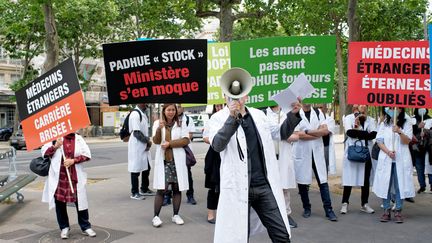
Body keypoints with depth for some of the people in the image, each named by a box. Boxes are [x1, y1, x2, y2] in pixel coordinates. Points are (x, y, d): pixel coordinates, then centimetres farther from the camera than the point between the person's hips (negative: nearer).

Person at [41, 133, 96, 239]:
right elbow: (44, 152, 2)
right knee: (59, 202, 6)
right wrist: (55, 147, -14)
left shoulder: (79, 139, 7)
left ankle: (85, 227, 14)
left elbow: (87, 155, 0)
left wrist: (73, 160, -12)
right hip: (58, 176, 0)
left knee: (80, 201, 2)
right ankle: (64, 227, 22)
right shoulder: (56, 137, 4)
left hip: (75, 176, 0)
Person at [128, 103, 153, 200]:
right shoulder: (135, 114, -16)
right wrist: (148, 141, -11)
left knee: (146, 168, 15)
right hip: (136, 146, -9)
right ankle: (134, 193, 9)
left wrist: (148, 141, 0)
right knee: (136, 169, -1)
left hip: (144, 146, 9)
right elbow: (136, 133, -21)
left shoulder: (143, 114, 13)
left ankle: (144, 189, 29)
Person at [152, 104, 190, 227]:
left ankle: (176, 215, 18)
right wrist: (159, 129, -24)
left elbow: (186, 140, -4)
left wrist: (170, 144, -12)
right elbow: (156, 141, -6)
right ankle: (156, 216, 2)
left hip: (177, 160, 1)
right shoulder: (157, 123, 4)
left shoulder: (181, 124, 6)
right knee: (161, 189, -5)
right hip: (162, 160, -1)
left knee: (177, 188, 6)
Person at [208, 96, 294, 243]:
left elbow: (280, 132, 24)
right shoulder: (218, 118, -2)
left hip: (265, 185, 4)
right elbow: (217, 145, -20)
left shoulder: (258, 115, 10)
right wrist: (232, 117, -29)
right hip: (238, 188, -3)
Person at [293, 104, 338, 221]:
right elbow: (298, 134, -14)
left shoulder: (318, 113, 7)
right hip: (302, 153, -2)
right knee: (303, 182, 8)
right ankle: (306, 208, 23)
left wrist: (307, 132, -13)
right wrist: (318, 133, -6)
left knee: (323, 181, 1)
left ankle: (328, 209, 7)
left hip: (317, 152, 2)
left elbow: (325, 130, -3)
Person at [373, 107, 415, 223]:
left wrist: (399, 132, -25)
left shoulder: (407, 123, 4)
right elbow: (379, 141, 5)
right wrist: (388, 151, -12)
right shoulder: (384, 124, 10)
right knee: (385, 184, 2)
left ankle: (398, 211, 6)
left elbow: (407, 141, -6)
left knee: (400, 185, -1)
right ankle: (386, 211, 9)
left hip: (401, 159, -2)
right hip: (386, 159, 2)